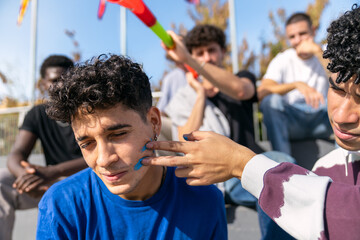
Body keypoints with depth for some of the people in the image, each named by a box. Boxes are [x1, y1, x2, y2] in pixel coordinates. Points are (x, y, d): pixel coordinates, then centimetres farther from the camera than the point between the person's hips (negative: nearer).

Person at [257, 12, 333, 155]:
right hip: (292, 123, -1)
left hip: (321, 122, 1)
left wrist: (318, 52, -19)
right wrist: (297, 84, -33)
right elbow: (261, 92, -19)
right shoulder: (282, 60, 0)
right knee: (271, 100, -30)